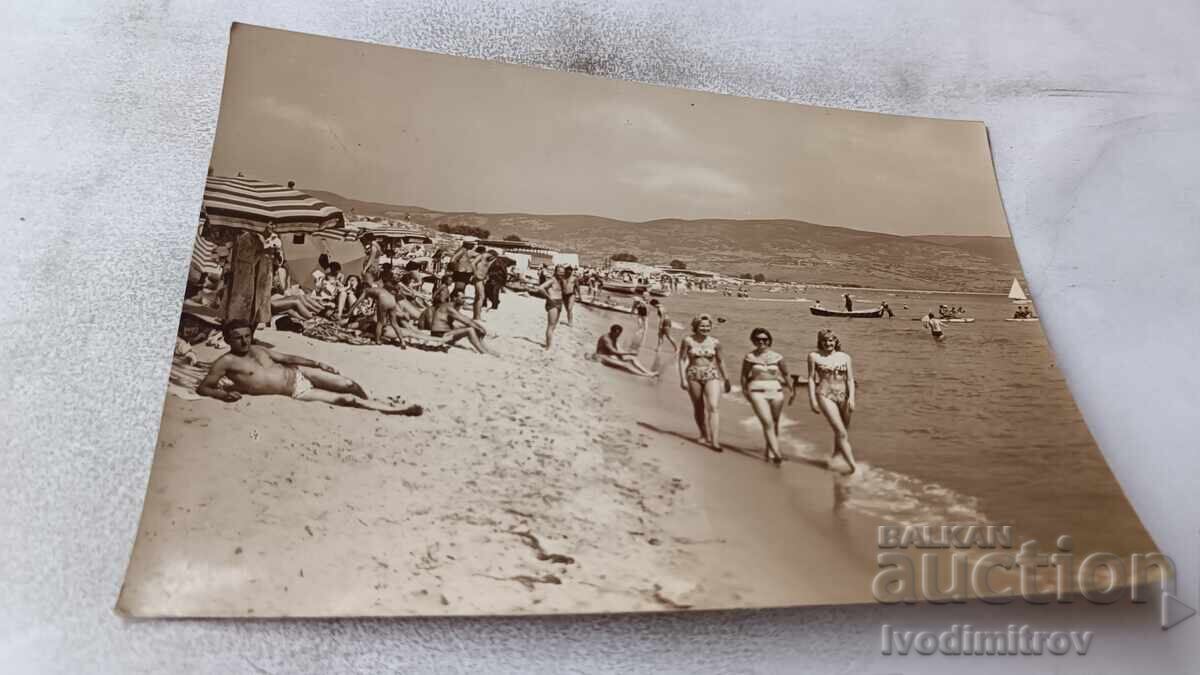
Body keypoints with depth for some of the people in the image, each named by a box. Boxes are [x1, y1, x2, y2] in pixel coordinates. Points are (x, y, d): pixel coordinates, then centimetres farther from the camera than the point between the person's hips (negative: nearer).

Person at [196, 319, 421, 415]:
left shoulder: (257, 349, 10)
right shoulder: (225, 362, -8)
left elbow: (288, 357, 18)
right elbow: (202, 388, -9)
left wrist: (317, 364, 9)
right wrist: (222, 394, -31)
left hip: (299, 373, 6)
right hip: (297, 392, -6)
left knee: (349, 385, -6)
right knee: (346, 400, -14)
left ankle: (368, 404, 27)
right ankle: (394, 410, -7)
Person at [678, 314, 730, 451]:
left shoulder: (715, 342, 2)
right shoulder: (688, 340, -3)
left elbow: (720, 361, 13)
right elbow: (682, 359, -1)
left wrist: (726, 380, 18)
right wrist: (683, 379, -8)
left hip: (712, 376, 0)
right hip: (693, 376, 0)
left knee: (714, 407, -15)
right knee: (698, 408, 13)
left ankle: (715, 441, -20)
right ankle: (705, 435, 34)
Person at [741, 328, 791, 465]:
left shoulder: (777, 357, 5)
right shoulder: (750, 357, 0)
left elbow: (786, 374, 14)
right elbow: (744, 376, 9)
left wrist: (791, 389, 10)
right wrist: (745, 391, 5)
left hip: (776, 391, 3)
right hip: (758, 393, -3)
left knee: (774, 424, 9)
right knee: (767, 423, -15)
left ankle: (769, 452, 26)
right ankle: (777, 454, -19)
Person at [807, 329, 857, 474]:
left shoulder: (845, 357, 8)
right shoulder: (814, 356, 3)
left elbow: (850, 379, 4)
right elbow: (811, 379, 3)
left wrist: (851, 398, -10)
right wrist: (812, 400, -4)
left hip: (843, 396, 4)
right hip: (825, 396, -4)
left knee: (844, 432, 11)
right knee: (841, 432, -14)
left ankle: (834, 458, 33)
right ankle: (853, 465, -16)